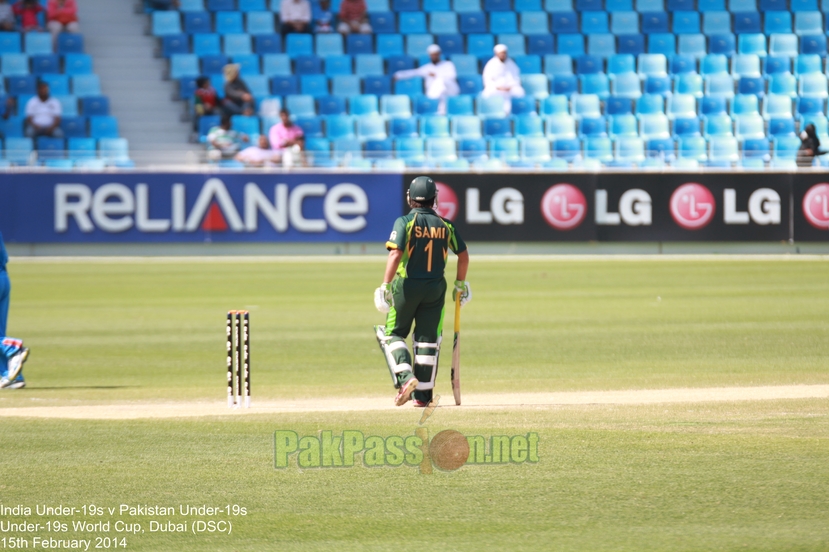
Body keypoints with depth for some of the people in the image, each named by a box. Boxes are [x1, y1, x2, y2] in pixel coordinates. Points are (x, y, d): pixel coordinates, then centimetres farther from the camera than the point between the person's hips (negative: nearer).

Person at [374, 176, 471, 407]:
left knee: (393, 334, 10)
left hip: (406, 286, -3)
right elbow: (463, 255, 9)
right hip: (435, 288, 3)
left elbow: (395, 254, -19)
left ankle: (405, 377, -13)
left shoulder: (405, 222, -8)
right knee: (428, 339, 9)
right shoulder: (444, 225, 4)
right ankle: (423, 394, 8)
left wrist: (386, 285, -18)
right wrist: (460, 283, 22)